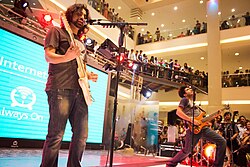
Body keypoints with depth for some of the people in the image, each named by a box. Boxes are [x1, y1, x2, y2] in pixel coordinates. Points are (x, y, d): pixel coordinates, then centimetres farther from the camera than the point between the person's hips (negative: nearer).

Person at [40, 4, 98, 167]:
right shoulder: (57, 32, 8)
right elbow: (48, 56, -5)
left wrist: (88, 75, 11)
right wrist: (66, 57, -25)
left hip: (79, 91, 7)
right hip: (60, 89, -7)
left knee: (81, 135, 5)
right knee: (56, 136, -8)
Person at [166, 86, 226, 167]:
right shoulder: (185, 100, 5)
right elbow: (178, 112, -11)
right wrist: (191, 120, -18)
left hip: (203, 127, 7)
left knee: (222, 142, 0)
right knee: (187, 151, -2)